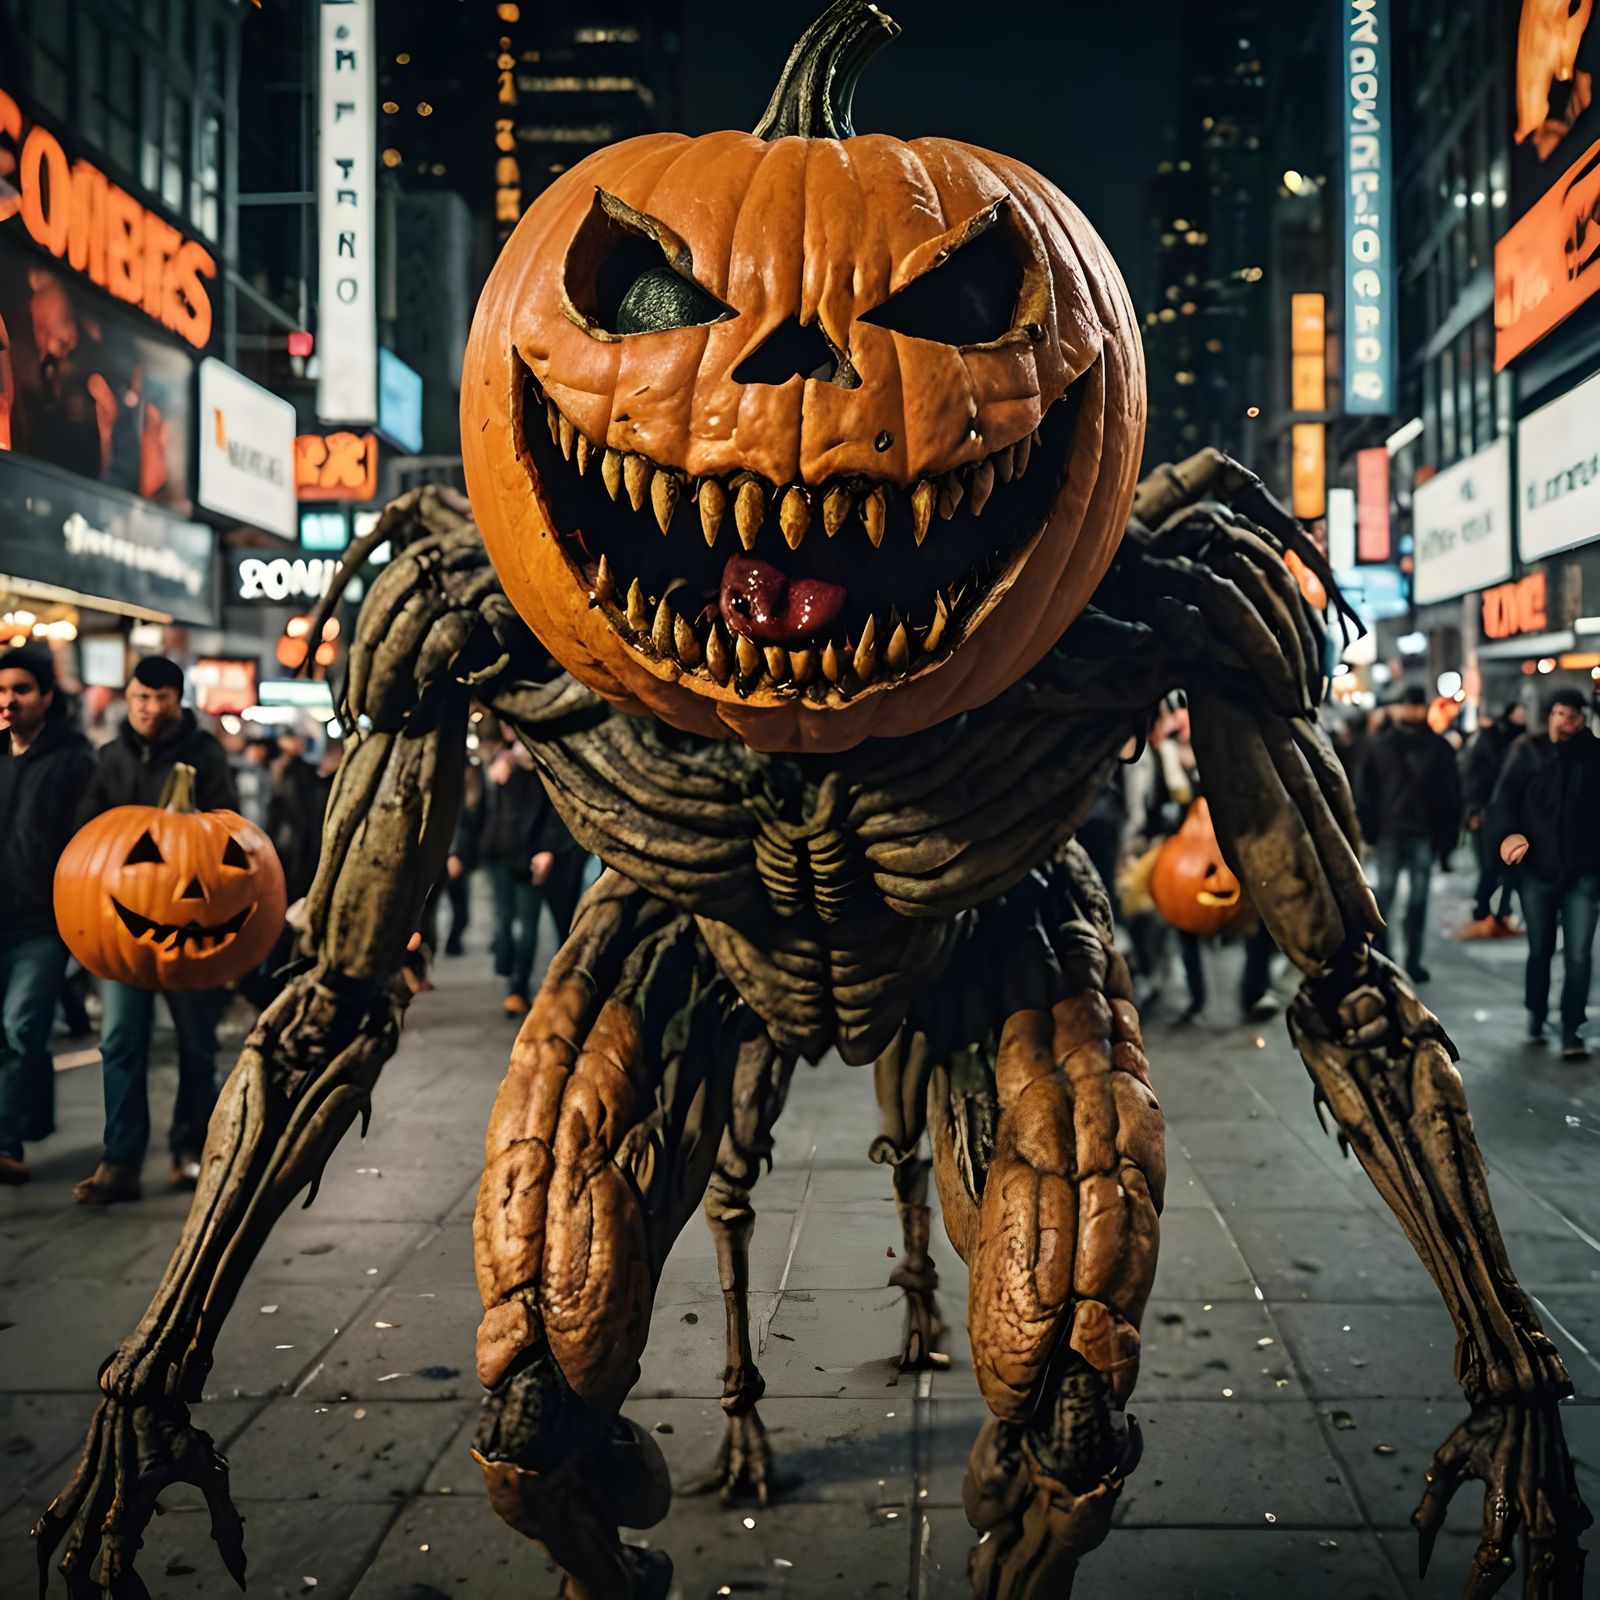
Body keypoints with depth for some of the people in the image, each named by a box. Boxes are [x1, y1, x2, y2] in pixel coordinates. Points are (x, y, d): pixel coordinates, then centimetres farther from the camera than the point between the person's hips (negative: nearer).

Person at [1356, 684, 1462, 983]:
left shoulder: (1379, 743, 1)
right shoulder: (1439, 747, -3)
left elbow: (1364, 791, 1)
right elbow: (1452, 794, -1)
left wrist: (1368, 829, 6)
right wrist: (1448, 835, 5)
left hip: (1387, 831, 1)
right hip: (1424, 834, -1)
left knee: (1383, 894, 8)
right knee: (1417, 898, 2)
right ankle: (1413, 961, 3)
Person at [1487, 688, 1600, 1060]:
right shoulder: (1528, 752, 2)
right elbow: (1504, 798, -4)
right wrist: (1508, 833, -23)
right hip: (1539, 867, 1)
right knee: (1540, 950, 14)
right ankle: (1536, 1018, 31)